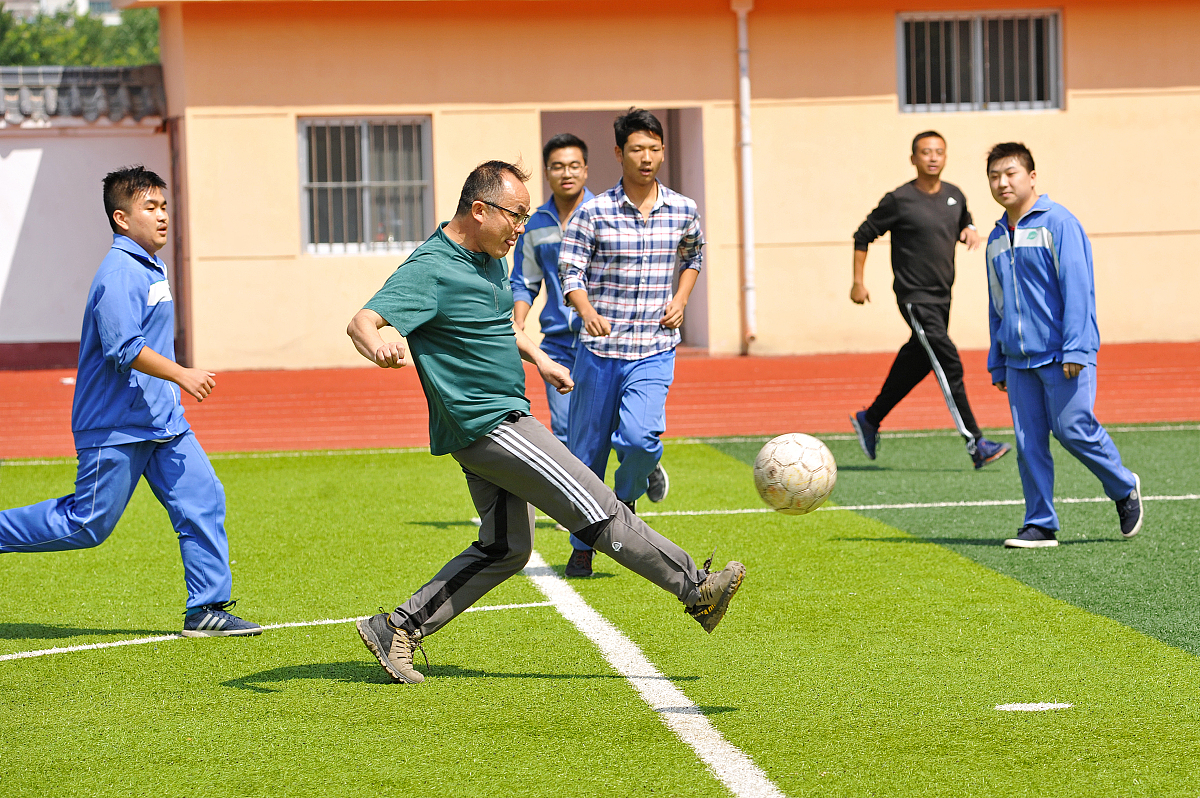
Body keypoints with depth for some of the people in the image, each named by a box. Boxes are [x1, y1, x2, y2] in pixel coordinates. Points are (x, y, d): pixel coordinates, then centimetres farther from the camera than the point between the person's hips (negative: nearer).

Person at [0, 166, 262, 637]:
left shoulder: (151, 267, 15)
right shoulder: (120, 272, -17)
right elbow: (123, 347, -26)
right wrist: (180, 375, -25)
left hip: (162, 421, 9)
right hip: (116, 426, -9)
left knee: (202, 499, -1)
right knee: (88, 524, -2)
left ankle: (207, 610, 2)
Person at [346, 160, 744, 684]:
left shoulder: (488, 258, 12)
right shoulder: (430, 270, -18)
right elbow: (361, 322, -28)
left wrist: (537, 358, 25)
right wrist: (377, 348, -50)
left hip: (500, 420, 11)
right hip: (485, 423, -11)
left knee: (505, 549, 11)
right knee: (596, 509, -9)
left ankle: (396, 629, 13)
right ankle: (696, 590, -5)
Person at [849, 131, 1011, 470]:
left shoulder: (955, 196, 6)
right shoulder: (900, 200, -11)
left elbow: (965, 223, 26)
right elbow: (863, 236, -1)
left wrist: (970, 232, 2)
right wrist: (858, 282, -2)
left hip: (942, 296, 7)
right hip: (915, 298, -7)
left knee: (916, 362, 17)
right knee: (948, 363, -15)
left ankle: (869, 420, 36)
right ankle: (976, 444, -17)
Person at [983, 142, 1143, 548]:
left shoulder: (1058, 223, -6)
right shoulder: (997, 238, 16)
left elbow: (1077, 287, -11)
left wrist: (1076, 348, -17)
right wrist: (997, 362, 20)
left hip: (1061, 355, -6)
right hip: (1019, 360, 6)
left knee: (1073, 429, -9)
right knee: (1029, 442, 2)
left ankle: (1124, 488, 15)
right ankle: (1040, 526, 7)